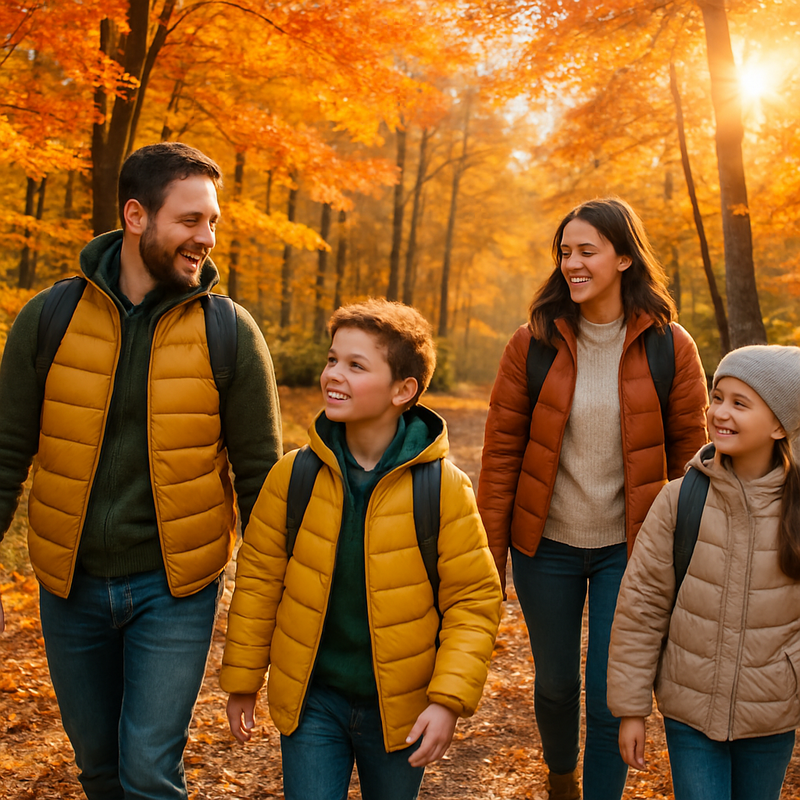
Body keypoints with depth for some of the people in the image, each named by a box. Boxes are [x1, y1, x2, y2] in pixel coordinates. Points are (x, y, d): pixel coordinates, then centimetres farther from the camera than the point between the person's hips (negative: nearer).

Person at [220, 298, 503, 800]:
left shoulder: (445, 488, -14)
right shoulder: (292, 476, -8)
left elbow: (475, 599, -9)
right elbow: (259, 579, 2)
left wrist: (449, 700, -15)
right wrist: (242, 682, 7)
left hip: (400, 706, 0)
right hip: (311, 701, 1)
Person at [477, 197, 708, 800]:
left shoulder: (670, 347, -7)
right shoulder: (533, 343, -6)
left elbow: (690, 454, -1)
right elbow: (501, 450, -3)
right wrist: (490, 557, -4)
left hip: (628, 549, -1)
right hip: (546, 546, 2)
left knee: (612, 698, 0)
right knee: (556, 682, 18)